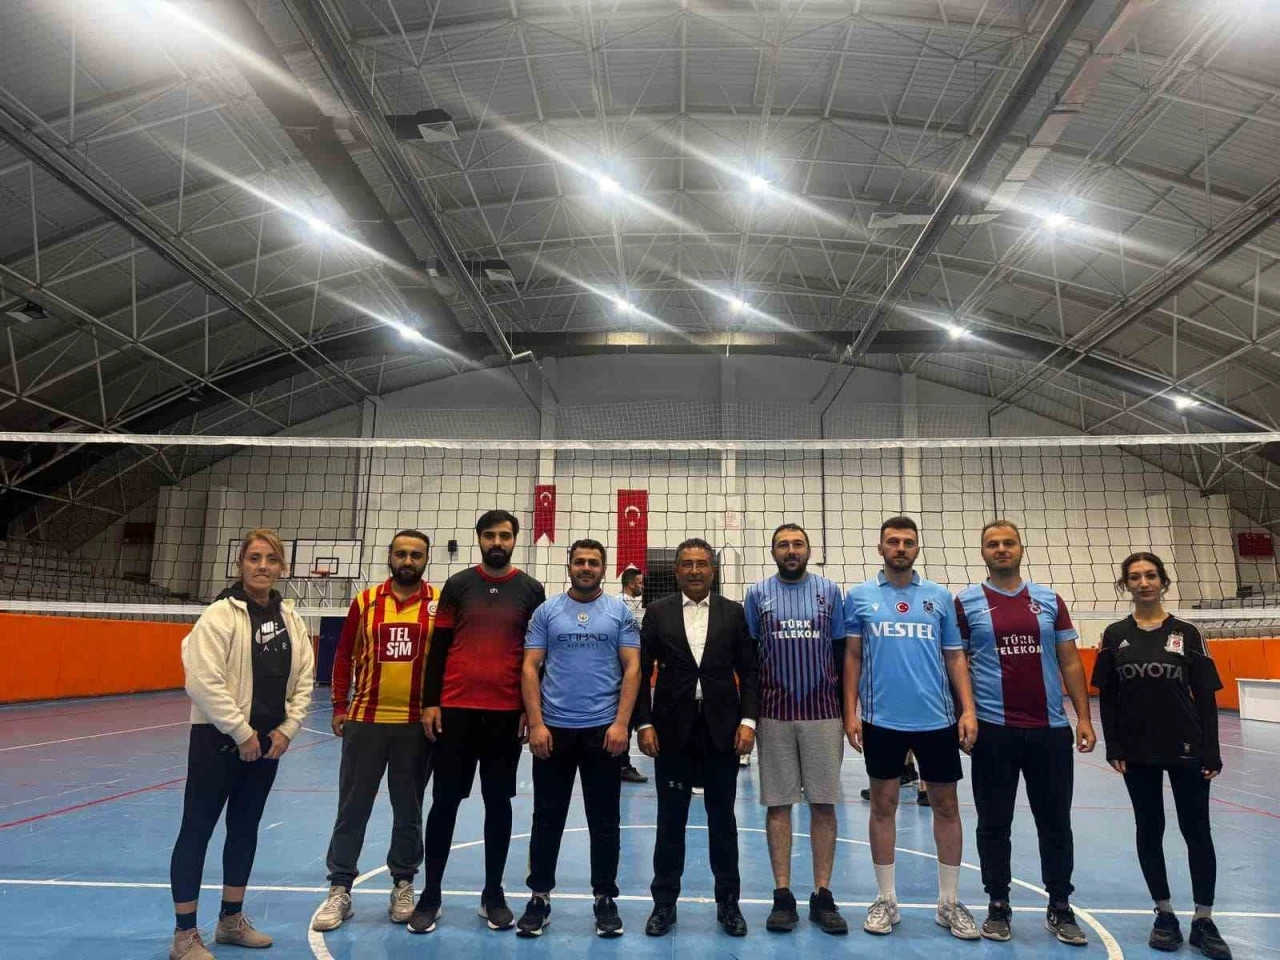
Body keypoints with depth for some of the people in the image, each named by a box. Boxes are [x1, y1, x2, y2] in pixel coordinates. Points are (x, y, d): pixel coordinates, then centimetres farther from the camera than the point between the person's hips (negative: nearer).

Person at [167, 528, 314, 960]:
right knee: (197, 829, 3)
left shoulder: (290, 619, 5)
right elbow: (203, 682, -20)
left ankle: (231, 919, 32)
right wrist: (241, 732, -17)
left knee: (245, 828, 16)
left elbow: (303, 679, 8)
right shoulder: (221, 614, -14)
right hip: (220, 740, -6)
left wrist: (287, 729, -2)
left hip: (267, 741, 6)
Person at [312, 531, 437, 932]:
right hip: (365, 721, 1)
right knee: (352, 808, 9)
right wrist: (339, 706, 3)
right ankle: (340, 889, 22)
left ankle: (403, 886, 28)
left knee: (409, 811, 12)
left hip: (417, 724, -1)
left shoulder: (440, 603, -3)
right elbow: (344, 656, 7)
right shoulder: (365, 601, 2)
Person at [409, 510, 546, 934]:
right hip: (456, 709, 0)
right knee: (445, 800, 7)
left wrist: (533, 708, -1)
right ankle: (430, 895, 20)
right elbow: (439, 647, 4)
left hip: (507, 713, 0)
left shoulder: (531, 590, 3)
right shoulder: (457, 585, 3)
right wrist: (430, 702, -2)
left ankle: (494, 894, 23)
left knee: (499, 802, 9)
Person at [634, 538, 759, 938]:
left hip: (722, 728, 1)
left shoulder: (733, 612, 4)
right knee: (670, 819, 9)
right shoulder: (658, 612, 2)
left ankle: (728, 903, 24)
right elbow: (641, 671, 1)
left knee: (722, 818, 10)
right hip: (672, 728, 0)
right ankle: (664, 903, 22)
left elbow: (749, 671, 3)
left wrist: (748, 720, -7)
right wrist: (643, 723, -6)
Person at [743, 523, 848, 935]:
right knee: (778, 804, 5)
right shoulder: (757, 593, 3)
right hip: (774, 715, 0)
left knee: (824, 804, 5)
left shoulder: (829, 591, 4)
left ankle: (822, 895, 17)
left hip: (823, 713, 0)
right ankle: (783, 895, 15)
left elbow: (842, 652, 7)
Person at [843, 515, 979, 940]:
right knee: (883, 806, 9)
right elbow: (853, 657, 3)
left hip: (937, 719, 1)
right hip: (881, 720, -1)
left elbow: (955, 656, 6)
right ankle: (886, 900, 23)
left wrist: (968, 709, -4)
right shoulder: (860, 596, 0)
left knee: (946, 806, 10)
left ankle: (949, 902, 26)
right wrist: (851, 712, -2)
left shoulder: (940, 597, 4)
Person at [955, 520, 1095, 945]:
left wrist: (1084, 717, 2)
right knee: (994, 824, 8)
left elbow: (1070, 662, 8)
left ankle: (1060, 907, 27)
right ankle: (998, 906, 23)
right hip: (993, 731, -2)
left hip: (1050, 729, 2)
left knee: (1055, 823, 11)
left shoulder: (1050, 600, 7)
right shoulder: (966, 603, -1)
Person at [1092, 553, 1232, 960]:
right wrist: (1113, 748, -4)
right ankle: (1165, 914, 24)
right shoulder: (1115, 636, 1)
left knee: (1196, 830, 4)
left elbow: (1205, 696, -1)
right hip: (1137, 751, 1)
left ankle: (1203, 920, 18)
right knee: (1149, 830, 10)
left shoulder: (1186, 633, -1)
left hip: (1186, 749, -1)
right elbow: (1106, 697, 2)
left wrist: (1212, 752, -6)